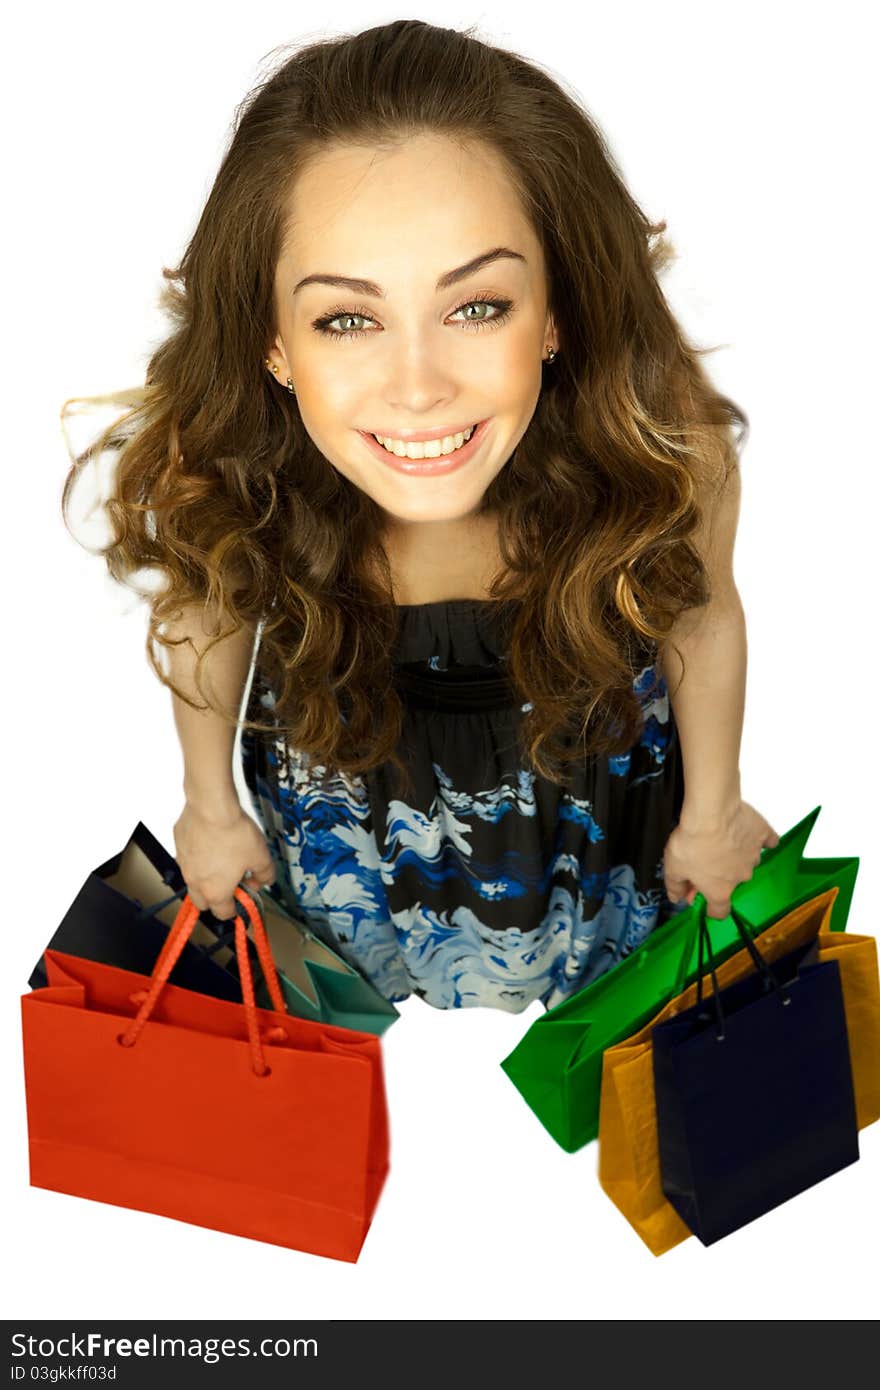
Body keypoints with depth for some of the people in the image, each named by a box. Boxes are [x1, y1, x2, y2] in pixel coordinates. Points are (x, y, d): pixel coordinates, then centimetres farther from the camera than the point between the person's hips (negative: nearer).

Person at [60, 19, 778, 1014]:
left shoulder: (668, 446, -36)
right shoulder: (213, 475, -35)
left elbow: (700, 615, -14)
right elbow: (208, 612, -11)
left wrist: (711, 811, 3)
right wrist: (211, 805, 5)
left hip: (588, 760, 0)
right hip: (344, 761, 1)